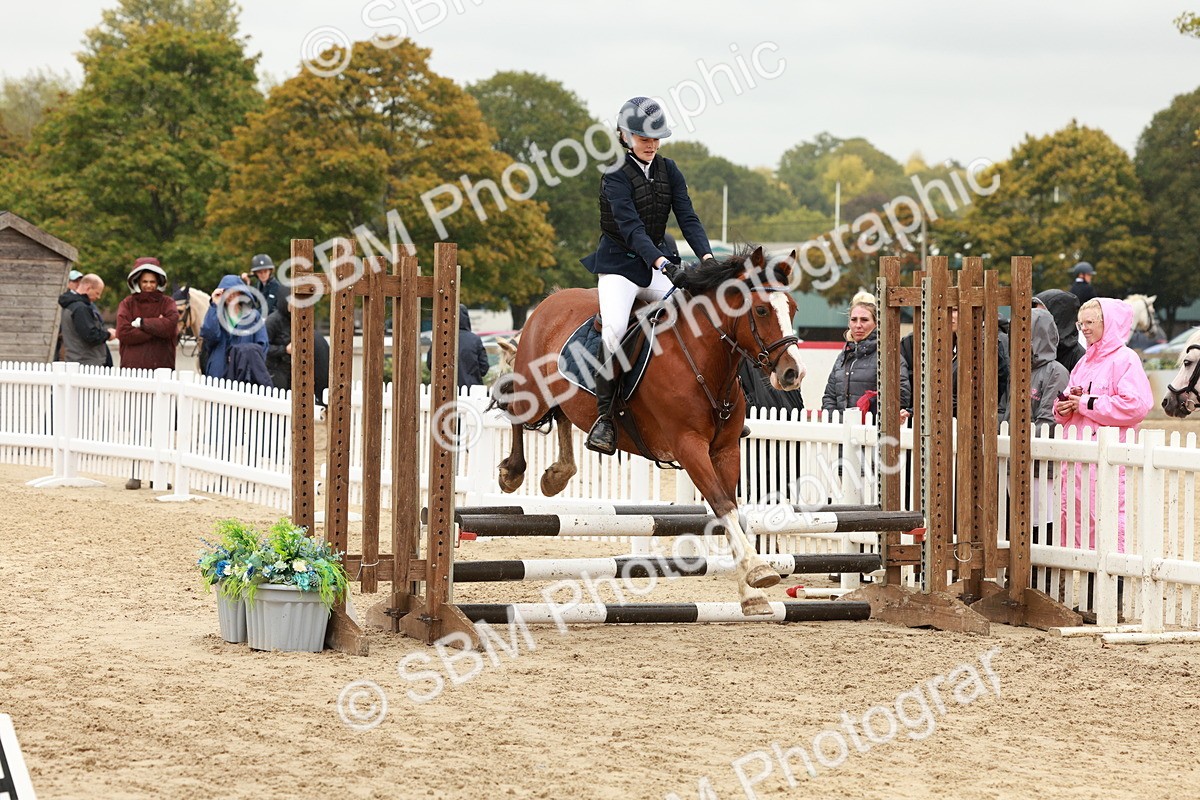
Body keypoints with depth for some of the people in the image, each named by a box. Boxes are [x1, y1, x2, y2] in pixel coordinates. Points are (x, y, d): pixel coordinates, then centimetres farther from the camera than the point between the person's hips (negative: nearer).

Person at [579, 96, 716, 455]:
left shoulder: (668, 171, 7)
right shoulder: (616, 177, -12)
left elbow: (687, 217, -2)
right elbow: (630, 227, -24)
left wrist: (706, 256, -20)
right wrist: (663, 264, -37)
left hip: (657, 262, 6)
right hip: (619, 265, -6)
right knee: (614, 327, -29)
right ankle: (605, 417, -23)